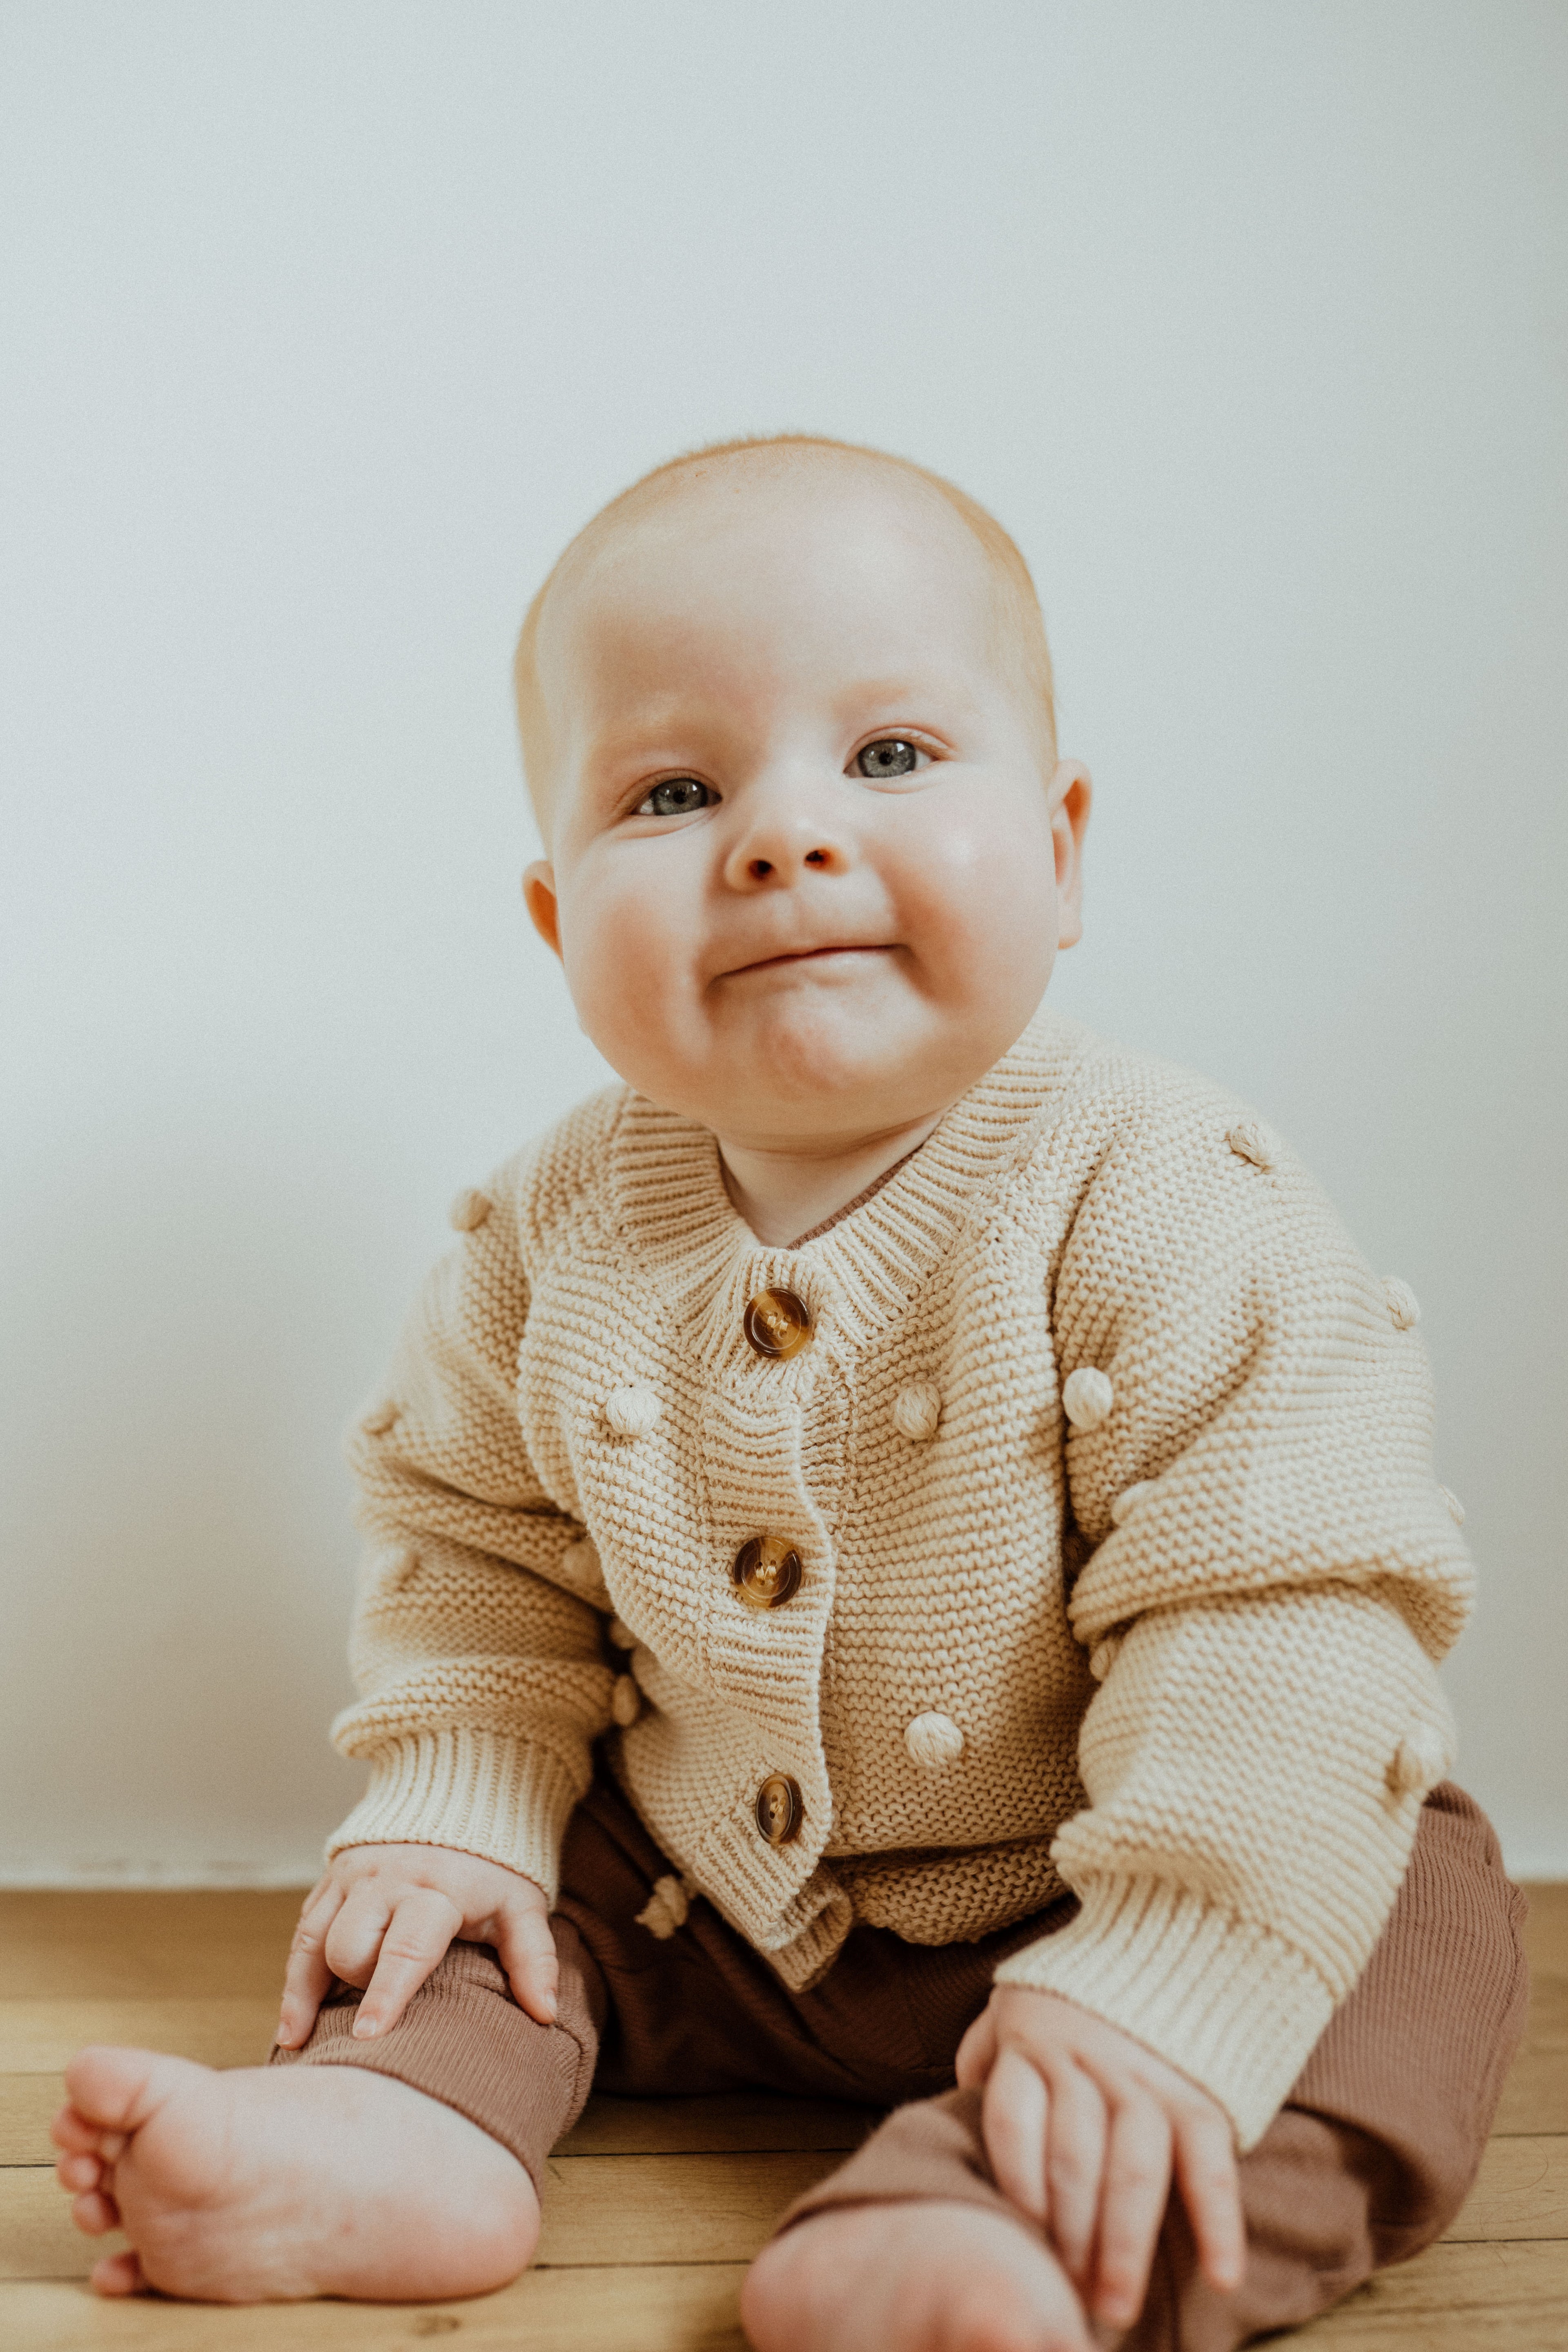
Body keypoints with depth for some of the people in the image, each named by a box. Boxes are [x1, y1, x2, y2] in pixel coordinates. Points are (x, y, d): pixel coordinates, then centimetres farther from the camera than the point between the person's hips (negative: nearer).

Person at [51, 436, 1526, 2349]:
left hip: (1058, 1896, -4)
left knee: (1422, 1941, -25)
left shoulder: (1171, 1202, -23)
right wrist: (449, 1811, -7)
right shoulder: (551, 1241, -8)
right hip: (713, 1902, 5)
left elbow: (1281, 1606, -27)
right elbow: (477, 1550, 6)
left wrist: (1160, 1984, -34)